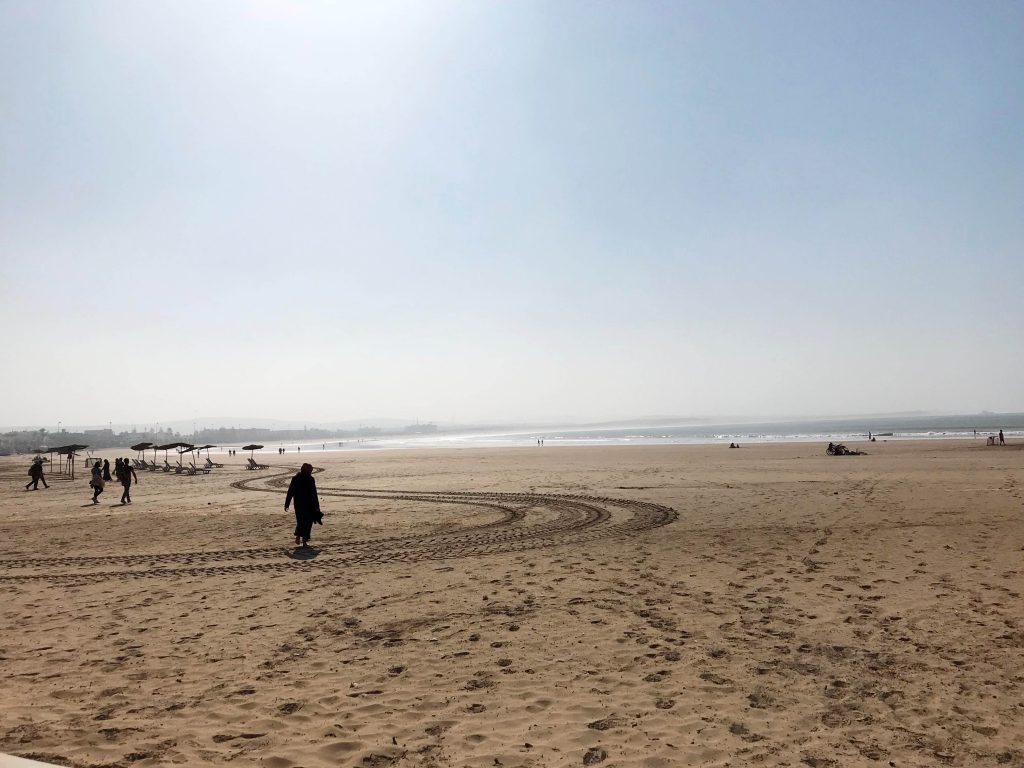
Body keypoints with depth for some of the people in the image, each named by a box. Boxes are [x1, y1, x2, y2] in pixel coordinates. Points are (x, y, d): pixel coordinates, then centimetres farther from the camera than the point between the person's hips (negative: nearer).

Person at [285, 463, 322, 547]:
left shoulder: (295, 478, 3)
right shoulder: (310, 479, -9)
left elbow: (290, 492, 4)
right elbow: (313, 494, -10)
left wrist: (286, 504, 9)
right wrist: (316, 506, -5)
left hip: (298, 504, 4)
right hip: (308, 504, -4)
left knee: (300, 521, 19)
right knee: (307, 522, 6)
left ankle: (298, 537, 4)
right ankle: (305, 540, 3)